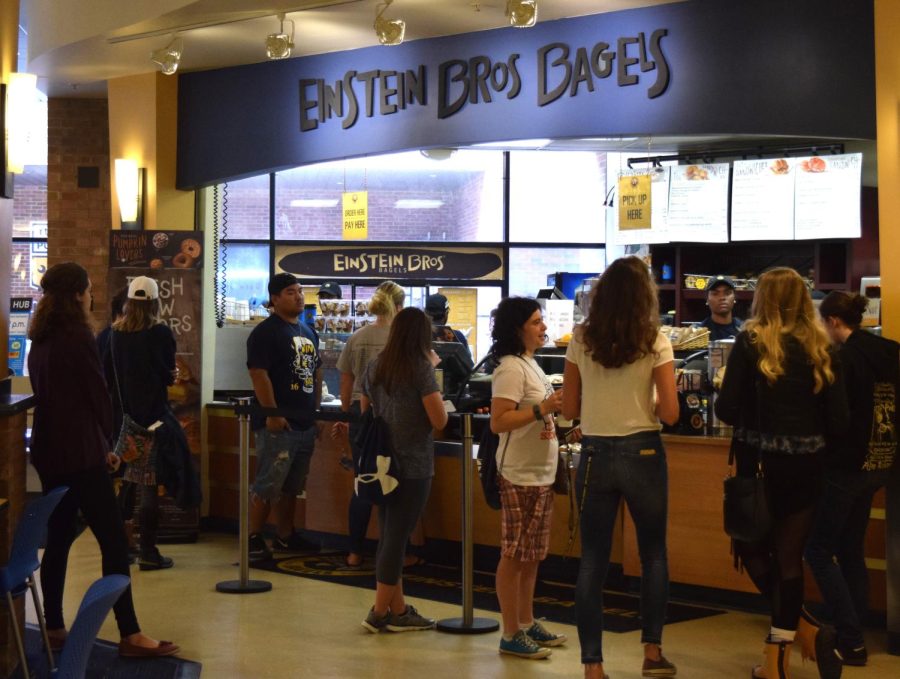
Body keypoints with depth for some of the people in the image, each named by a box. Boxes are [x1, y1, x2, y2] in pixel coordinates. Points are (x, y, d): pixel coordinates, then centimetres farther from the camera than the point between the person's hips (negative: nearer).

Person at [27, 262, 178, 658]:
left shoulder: (40, 339, 11)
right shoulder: (78, 337, -13)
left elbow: (45, 392, 15)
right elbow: (98, 395, -10)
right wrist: (106, 443, 6)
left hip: (48, 450, 9)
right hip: (80, 453, -9)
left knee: (58, 539, 13)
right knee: (114, 541, -7)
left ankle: (54, 628, 17)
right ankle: (130, 635, -9)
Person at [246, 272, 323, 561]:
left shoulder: (308, 332, 17)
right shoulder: (265, 332, -10)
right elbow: (259, 374, -17)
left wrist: (316, 408, 16)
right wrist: (272, 414, -21)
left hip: (305, 423, 8)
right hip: (278, 423, -8)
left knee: (292, 485, 15)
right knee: (268, 485, -7)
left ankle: (286, 537, 24)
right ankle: (254, 538, 0)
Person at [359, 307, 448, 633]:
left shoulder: (375, 368, 7)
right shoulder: (421, 368, -12)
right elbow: (439, 420, -12)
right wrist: (432, 373, 0)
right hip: (413, 467, -7)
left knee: (389, 536, 12)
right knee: (397, 538, -1)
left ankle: (399, 611, 19)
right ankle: (380, 613, 4)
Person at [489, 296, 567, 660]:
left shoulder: (530, 364, 14)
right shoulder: (511, 368, -15)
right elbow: (498, 422, -22)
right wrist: (543, 409, -25)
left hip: (541, 473, 9)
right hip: (520, 475, -9)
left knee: (532, 555, 15)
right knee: (515, 555, -3)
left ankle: (527, 624, 24)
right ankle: (511, 635, 3)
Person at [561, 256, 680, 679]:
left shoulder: (582, 341, -1)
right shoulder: (655, 342, -7)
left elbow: (569, 410, 3)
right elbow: (669, 413, -10)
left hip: (595, 455, 2)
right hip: (642, 454, -1)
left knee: (592, 562, 6)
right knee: (653, 554, 17)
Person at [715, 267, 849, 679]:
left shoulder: (751, 342, -6)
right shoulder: (820, 348, 2)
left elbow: (727, 409, -11)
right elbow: (839, 420, -1)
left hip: (761, 462, -3)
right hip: (806, 465, 3)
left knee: (752, 547, 17)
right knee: (790, 556, 10)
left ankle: (801, 628, 8)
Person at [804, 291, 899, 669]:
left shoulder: (846, 358, -16)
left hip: (847, 466, -8)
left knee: (819, 549, -1)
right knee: (851, 550, 14)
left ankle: (850, 640, -6)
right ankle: (855, 637, 15)